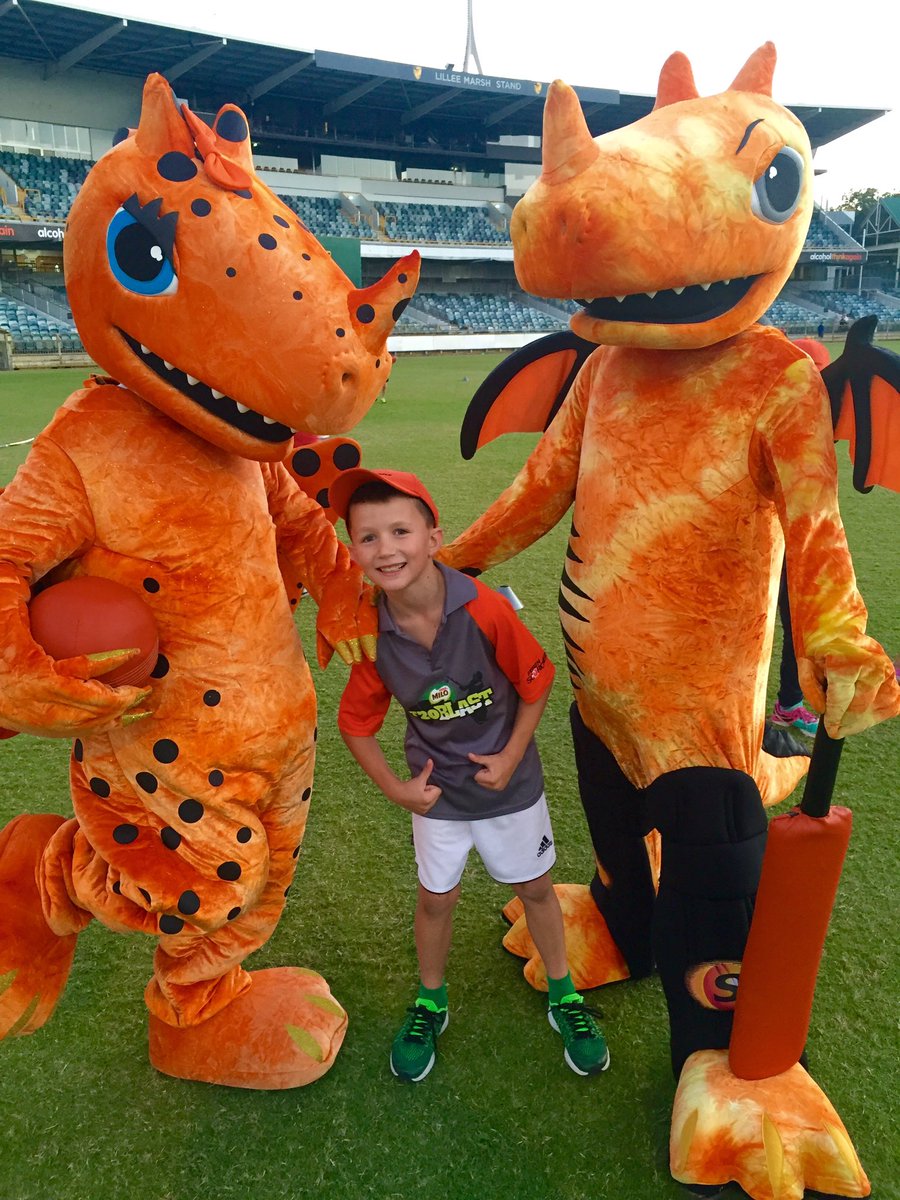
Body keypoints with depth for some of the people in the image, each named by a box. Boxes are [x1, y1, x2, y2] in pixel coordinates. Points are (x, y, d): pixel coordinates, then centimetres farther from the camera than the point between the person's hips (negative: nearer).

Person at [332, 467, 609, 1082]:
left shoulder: (486, 609, -27)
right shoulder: (373, 637, -20)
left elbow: (537, 683, -13)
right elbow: (357, 725, -4)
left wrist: (509, 758, -14)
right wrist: (397, 789, -8)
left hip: (508, 779, -1)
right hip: (437, 789, 1)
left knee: (535, 887, 17)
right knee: (437, 897, 16)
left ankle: (564, 997, 42)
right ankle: (430, 1004, 43)